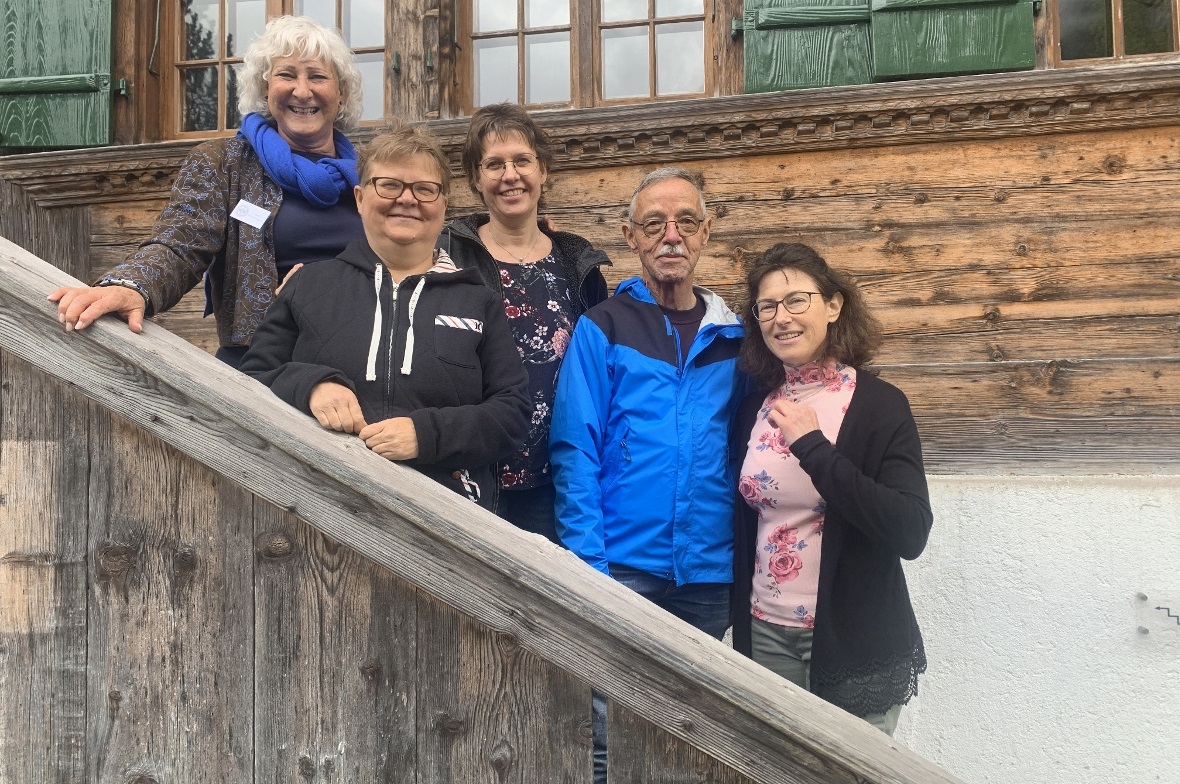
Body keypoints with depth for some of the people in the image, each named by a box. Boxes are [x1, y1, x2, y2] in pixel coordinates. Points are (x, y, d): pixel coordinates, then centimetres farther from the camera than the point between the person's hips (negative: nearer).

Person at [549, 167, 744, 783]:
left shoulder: (734, 338, 8)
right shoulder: (602, 329, -1)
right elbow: (574, 452, -7)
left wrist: (741, 564, 0)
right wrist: (590, 566, -14)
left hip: (710, 575, 4)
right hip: (624, 567, -3)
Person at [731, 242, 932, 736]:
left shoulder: (879, 405, -11)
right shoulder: (755, 407, 3)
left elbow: (911, 534, -21)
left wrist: (814, 448, -25)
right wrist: (740, 622, 12)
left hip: (854, 645, -4)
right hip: (764, 634, 4)